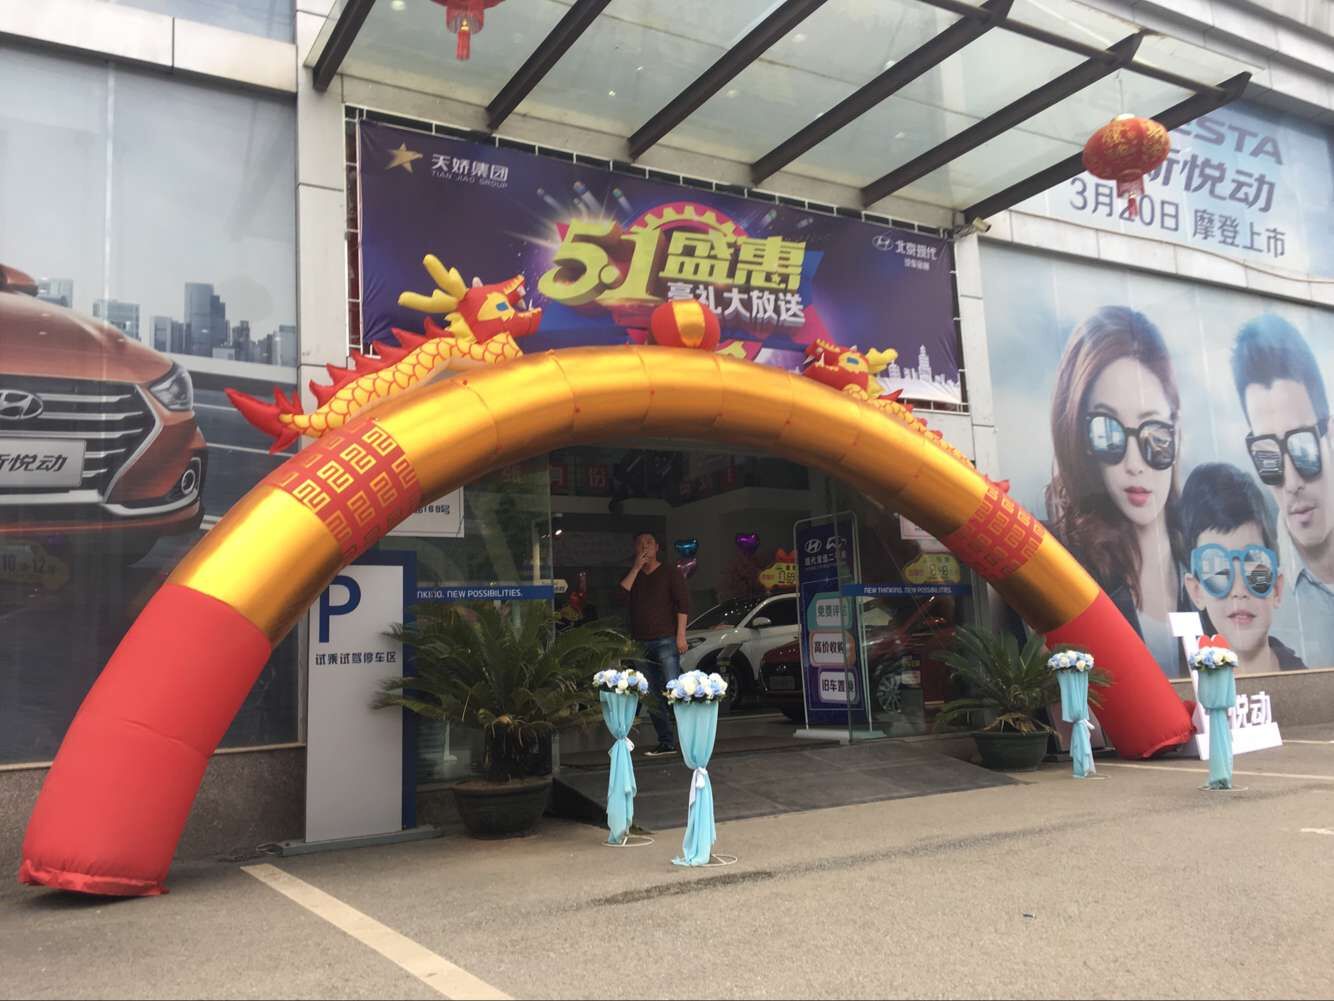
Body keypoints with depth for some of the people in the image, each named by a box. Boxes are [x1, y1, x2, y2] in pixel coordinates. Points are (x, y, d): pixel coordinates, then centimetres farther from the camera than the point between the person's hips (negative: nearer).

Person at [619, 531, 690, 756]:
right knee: (652, 697, 4)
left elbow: (683, 603, -3)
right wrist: (636, 568, -4)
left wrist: (681, 634, -12)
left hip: (666, 640, -5)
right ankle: (666, 743, 10)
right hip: (641, 643, 5)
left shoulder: (670, 573, 5)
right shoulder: (633, 577, 18)